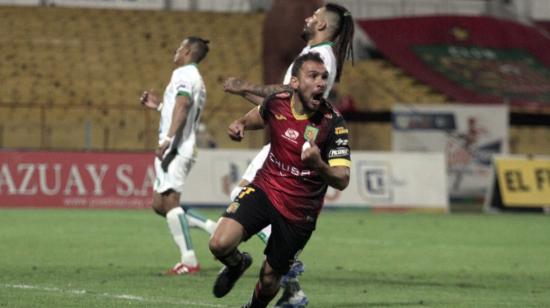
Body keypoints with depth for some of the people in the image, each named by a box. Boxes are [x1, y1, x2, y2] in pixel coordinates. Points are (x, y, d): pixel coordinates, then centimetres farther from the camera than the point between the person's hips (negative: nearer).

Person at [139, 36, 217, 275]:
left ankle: (189, 261, -16)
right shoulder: (197, 79, 24)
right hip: (184, 148, 10)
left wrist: (168, 139, -30)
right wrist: (159, 105, 33)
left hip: (175, 147, -10)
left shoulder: (183, 74, -6)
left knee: (169, 202, -13)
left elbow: (183, 104, -22)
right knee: (160, 204, 10)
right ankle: (215, 229, 5)